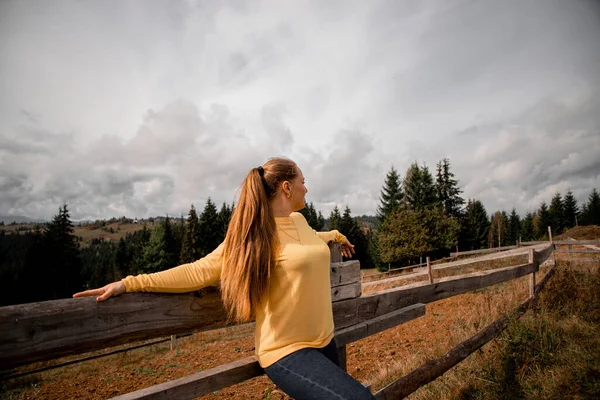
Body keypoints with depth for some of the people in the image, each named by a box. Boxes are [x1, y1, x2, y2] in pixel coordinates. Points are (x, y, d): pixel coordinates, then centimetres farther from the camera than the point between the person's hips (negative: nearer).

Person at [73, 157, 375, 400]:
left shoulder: (298, 220, 5)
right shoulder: (255, 233, -16)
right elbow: (201, 271, -16)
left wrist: (335, 235, 46)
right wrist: (131, 283, -22)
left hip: (323, 342, 8)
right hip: (287, 351, -8)